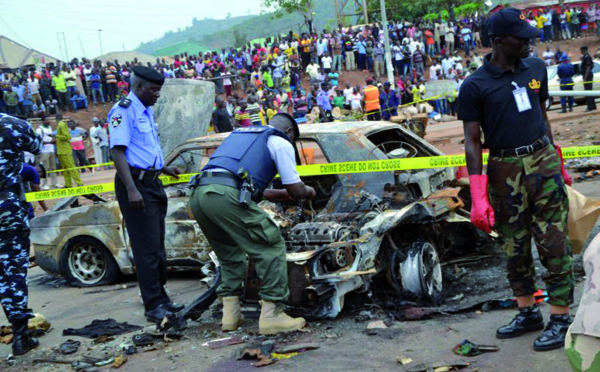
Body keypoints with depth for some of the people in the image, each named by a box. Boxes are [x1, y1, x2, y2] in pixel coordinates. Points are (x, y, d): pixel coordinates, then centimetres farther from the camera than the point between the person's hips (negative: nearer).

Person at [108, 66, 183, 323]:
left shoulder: (146, 111, 16)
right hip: (136, 183, -10)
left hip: (152, 182, 10)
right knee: (147, 248, -7)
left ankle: (161, 299, 25)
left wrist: (163, 168, 22)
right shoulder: (123, 110, -12)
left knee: (157, 246, 15)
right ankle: (153, 306, -1)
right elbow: (118, 152, -19)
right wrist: (131, 190, -26)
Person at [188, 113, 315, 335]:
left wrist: (278, 194, 53)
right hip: (225, 195, -8)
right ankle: (271, 315, 0)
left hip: (198, 194, 8)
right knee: (271, 247, 3)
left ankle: (231, 314, 20)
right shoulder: (281, 143, 16)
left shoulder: (240, 134, 37)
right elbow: (296, 190, 13)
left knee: (230, 253, 25)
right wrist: (308, 192, 35)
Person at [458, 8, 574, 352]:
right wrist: (478, 197, -13)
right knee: (515, 246, 8)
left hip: (543, 160, 2)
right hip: (505, 171, -2)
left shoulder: (536, 69, 8)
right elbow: (473, 141, -7)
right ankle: (528, 313, 23)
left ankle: (560, 318, 7)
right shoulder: (475, 87, -5)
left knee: (554, 243, -1)